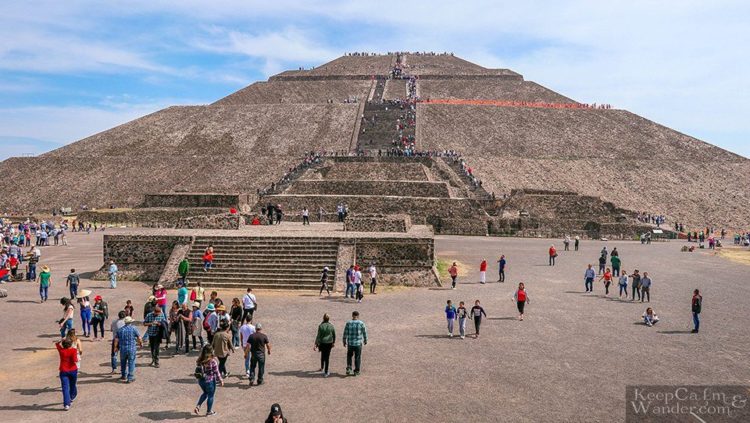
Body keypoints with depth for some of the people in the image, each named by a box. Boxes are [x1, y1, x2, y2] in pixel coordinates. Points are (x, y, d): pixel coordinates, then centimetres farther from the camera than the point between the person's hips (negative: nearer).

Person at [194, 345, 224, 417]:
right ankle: (209, 411, 27)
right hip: (210, 381, -5)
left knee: (205, 393, 29)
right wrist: (221, 380, -1)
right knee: (210, 396, 14)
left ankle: (198, 406, 18)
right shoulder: (213, 361, -22)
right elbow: (216, 372, -14)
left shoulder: (199, 361, -6)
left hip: (201, 380, 5)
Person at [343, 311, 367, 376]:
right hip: (358, 343, -1)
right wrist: (365, 341, 14)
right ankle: (356, 371, 16)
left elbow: (345, 333, -2)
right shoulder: (361, 323, -8)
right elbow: (364, 333, -1)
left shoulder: (348, 323, -5)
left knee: (349, 356, 21)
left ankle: (348, 368, 8)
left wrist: (344, 342, 9)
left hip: (350, 343, 1)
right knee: (357, 357, 12)